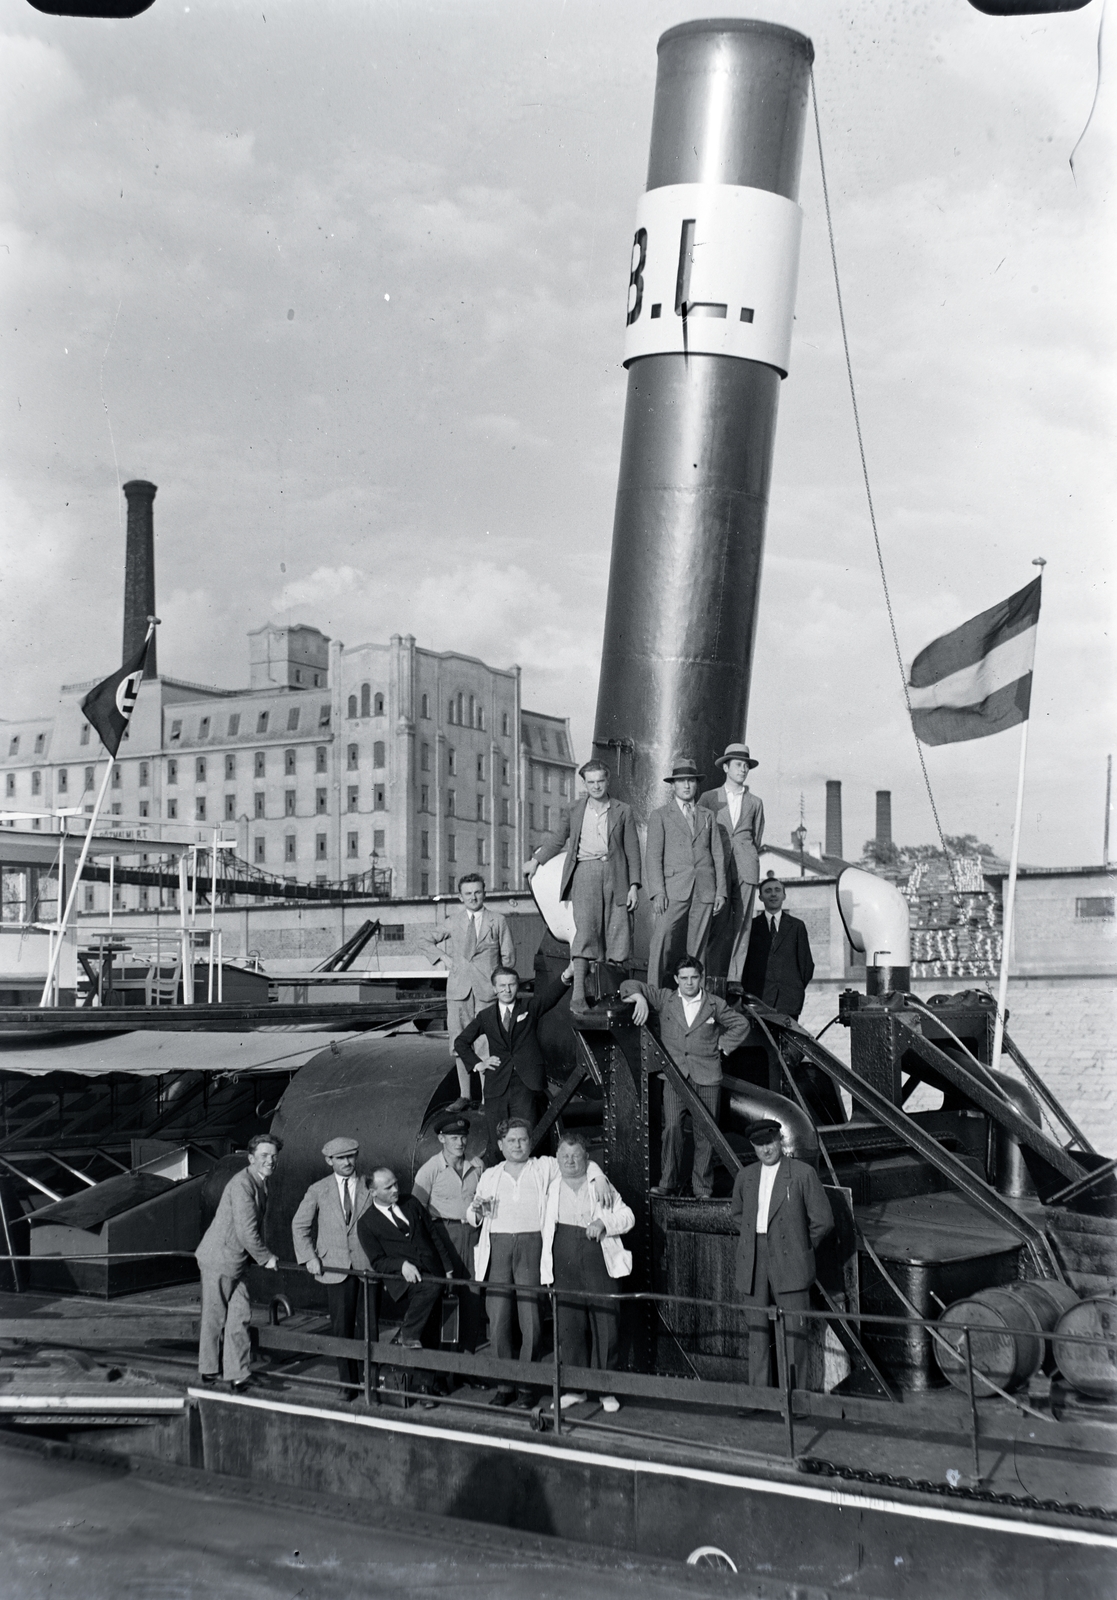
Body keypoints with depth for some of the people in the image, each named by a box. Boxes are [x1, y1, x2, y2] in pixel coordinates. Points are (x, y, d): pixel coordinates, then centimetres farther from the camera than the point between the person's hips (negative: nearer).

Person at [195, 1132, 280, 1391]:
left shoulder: (260, 1184, 9)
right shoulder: (242, 1184, -23)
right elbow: (246, 1231, -24)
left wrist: (263, 1255, 15)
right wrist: (266, 1258, -12)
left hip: (236, 1262, 9)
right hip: (219, 1261, -9)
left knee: (240, 1316, 6)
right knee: (215, 1318, 7)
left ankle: (237, 1375, 11)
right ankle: (209, 1371, 22)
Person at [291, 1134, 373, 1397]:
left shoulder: (370, 1188, 2)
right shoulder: (318, 1191, 3)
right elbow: (299, 1225, 10)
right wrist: (309, 1257, 0)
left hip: (367, 1264, 0)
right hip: (335, 1267, 0)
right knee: (341, 1327, 1)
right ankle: (348, 1383, 13)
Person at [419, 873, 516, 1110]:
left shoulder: (498, 921, 6)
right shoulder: (453, 922, 10)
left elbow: (509, 957, 10)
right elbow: (424, 942, 19)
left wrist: (497, 980, 3)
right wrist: (444, 958, 7)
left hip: (486, 990, -3)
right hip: (458, 990, 3)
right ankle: (465, 1095, 12)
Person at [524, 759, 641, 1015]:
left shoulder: (623, 811, 10)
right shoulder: (575, 810, 13)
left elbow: (632, 850, 8)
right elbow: (559, 838, 28)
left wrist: (634, 885, 1)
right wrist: (536, 860, 26)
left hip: (614, 873, 1)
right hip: (585, 872, -1)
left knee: (617, 932, -2)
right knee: (585, 929, -13)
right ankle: (578, 994, -18)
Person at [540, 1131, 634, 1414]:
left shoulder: (599, 1184, 7)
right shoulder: (552, 1181, 9)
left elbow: (627, 1217, 8)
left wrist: (603, 1223, -8)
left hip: (598, 1261, -1)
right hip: (563, 1264, 1)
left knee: (605, 1325, -3)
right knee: (569, 1326, 1)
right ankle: (574, 1388, 12)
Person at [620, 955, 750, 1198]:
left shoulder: (715, 1005, 7)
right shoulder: (664, 999, 6)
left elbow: (741, 1025, 20)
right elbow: (629, 985, 7)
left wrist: (723, 1046, 10)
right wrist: (639, 997, -14)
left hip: (707, 1078, 1)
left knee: (705, 1133, 2)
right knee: (671, 1128, -13)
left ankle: (702, 1189, 9)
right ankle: (668, 1182, -5)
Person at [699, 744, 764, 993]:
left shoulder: (755, 802, 15)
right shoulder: (709, 798, 10)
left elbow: (757, 838, 18)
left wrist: (749, 859, 8)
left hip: (746, 865, 2)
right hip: (717, 866, -2)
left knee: (742, 922, -3)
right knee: (719, 922, -7)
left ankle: (734, 979, -2)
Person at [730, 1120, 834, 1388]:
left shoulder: (803, 1173, -3)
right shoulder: (745, 1177, 11)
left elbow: (823, 1219, 0)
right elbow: (737, 1212, 30)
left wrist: (802, 1248, 3)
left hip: (789, 1263, -4)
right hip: (753, 1264, 4)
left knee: (793, 1330, -4)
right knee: (757, 1330, 6)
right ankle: (759, 1393, 12)